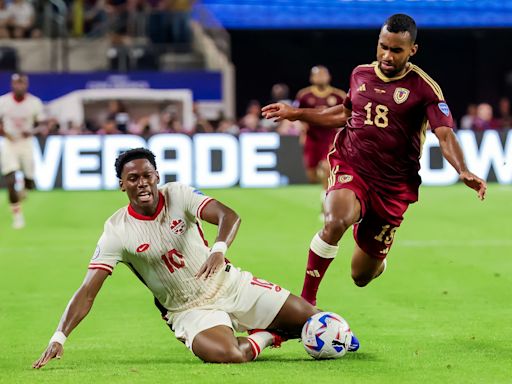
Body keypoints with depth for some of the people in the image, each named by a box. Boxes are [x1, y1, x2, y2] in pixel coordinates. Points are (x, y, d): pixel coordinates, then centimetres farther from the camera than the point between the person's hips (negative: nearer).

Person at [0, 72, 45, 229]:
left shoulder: (35, 103, -7)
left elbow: (42, 124, 0)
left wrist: (32, 131, -21)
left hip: (26, 143, 1)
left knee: (30, 183, 5)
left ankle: (22, 189, 44)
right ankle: (17, 215, 1)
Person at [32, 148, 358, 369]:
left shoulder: (177, 194, -9)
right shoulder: (117, 232, -13)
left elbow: (229, 215, -23)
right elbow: (87, 292, -16)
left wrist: (219, 249, -46)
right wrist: (59, 337, -30)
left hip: (228, 284, 2)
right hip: (190, 311, -2)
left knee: (312, 319, -6)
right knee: (226, 355, -35)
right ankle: (266, 337, 0)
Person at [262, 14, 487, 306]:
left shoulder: (424, 88, -7)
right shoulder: (360, 74, 6)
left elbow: (445, 134, -17)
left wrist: (464, 172, -35)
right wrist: (297, 114, 25)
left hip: (393, 187, -1)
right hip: (350, 170, 1)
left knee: (362, 275, 6)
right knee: (336, 221, -35)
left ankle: (377, 262, 47)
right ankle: (305, 300, -22)